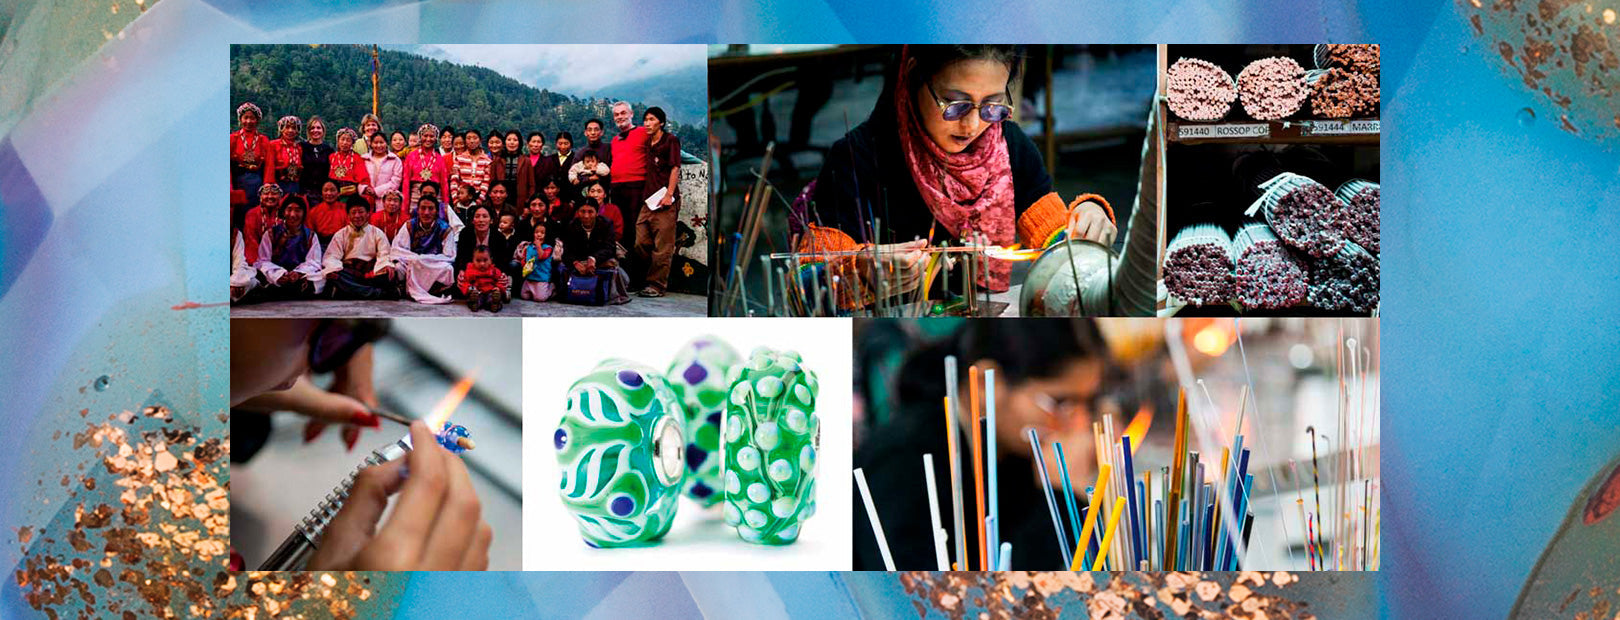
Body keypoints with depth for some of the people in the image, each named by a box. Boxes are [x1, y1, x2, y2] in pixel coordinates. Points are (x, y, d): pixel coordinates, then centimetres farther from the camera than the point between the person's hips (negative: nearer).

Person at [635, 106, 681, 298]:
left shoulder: (670, 140, -1)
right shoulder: (648, 143, 21)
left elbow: (675, 168, -7)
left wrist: (669, 194, -15)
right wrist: (645, 195, 13)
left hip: (665, 202, -8)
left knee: (662, 245, -7)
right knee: (641, 243, 4)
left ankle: (657, 285, -4)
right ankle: (650, 279, 15)